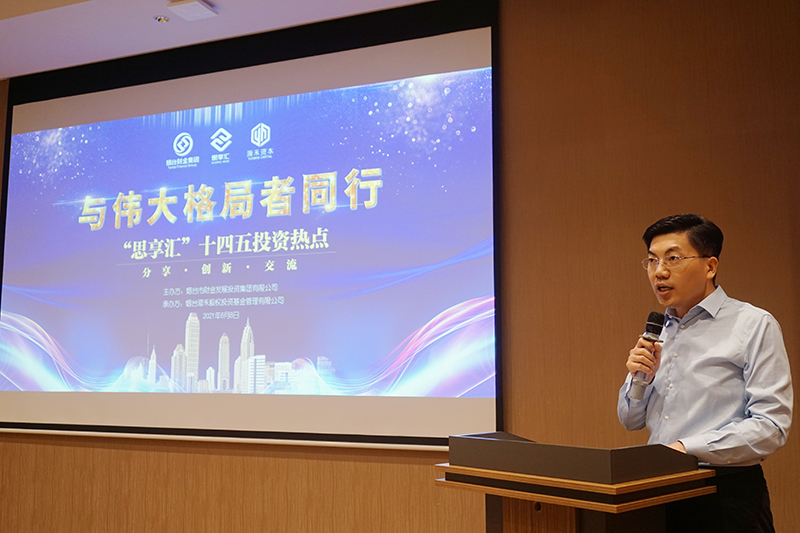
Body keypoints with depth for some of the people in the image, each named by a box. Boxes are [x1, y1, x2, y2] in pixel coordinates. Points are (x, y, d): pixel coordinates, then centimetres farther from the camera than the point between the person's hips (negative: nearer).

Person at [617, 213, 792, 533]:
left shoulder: (754, 326, -6)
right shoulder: (657, 331, 11)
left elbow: (771, 426, -15)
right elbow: (631, 421, 15)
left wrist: (687, 448, -21)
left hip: (727, 497, -5)